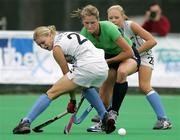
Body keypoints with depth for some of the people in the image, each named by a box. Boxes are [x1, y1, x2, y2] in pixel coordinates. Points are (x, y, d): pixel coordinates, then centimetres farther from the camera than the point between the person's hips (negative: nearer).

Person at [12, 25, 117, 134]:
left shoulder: (57, 48, 3)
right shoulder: (69, 35, 25)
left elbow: (67, 73, 4)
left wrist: (72, 100, 10)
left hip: (87, 68, -8)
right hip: (103, 68, 8)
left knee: (51, 94, 0)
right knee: (86, 87, 41)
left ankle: (26, 122, -8)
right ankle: (105, 116, 28)